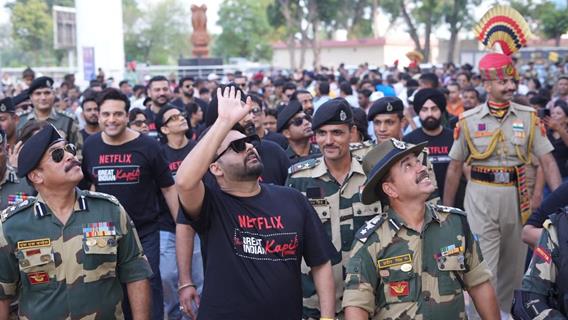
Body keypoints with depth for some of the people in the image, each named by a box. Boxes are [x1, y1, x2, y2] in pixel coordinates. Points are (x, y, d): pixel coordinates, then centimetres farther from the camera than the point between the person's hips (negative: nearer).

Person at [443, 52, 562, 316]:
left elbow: (547, 160, -3)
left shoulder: (528, 117, 0)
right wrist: (447, 208, 4)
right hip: (481, 197, -3)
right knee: (483, 267, -4)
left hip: (516, 196, 3)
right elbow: (455, 168, 2)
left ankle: (503, 311, 38)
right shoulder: (468, 120, -3)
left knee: (514, 265, 17)